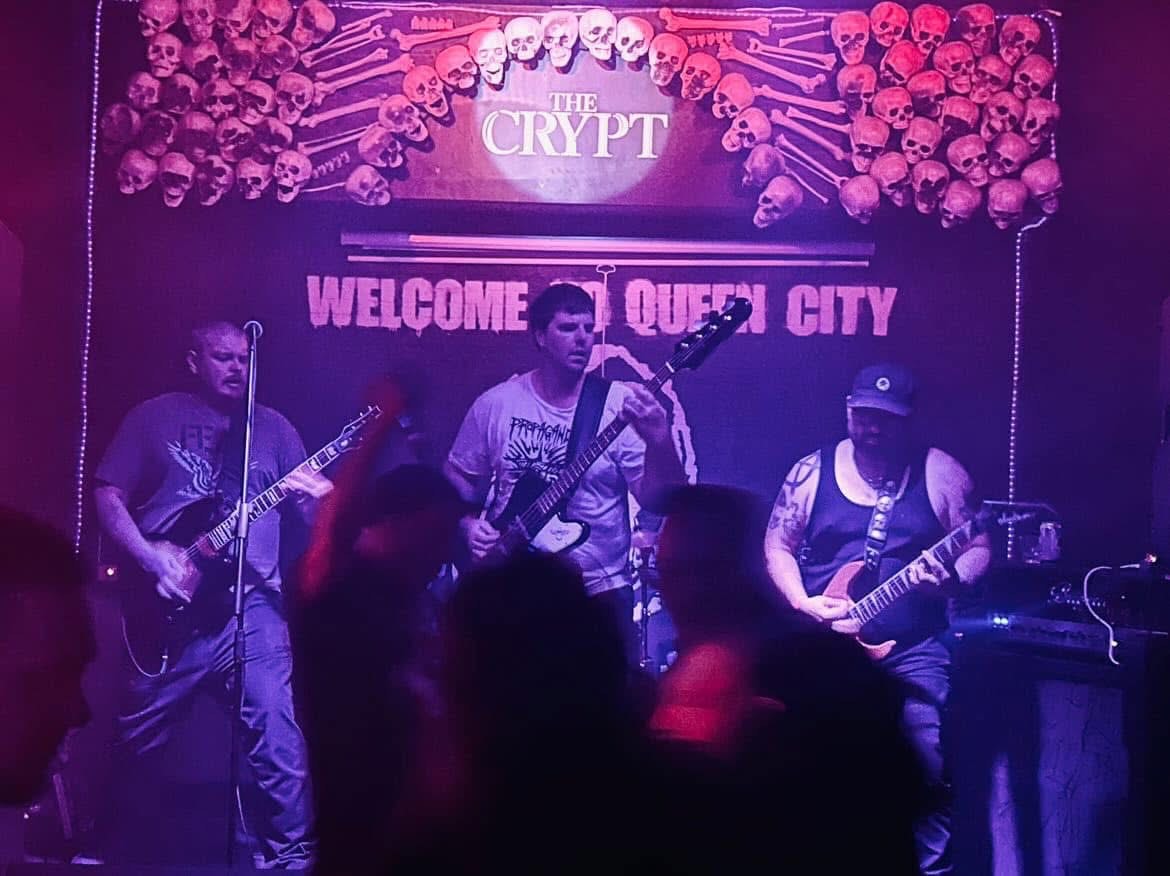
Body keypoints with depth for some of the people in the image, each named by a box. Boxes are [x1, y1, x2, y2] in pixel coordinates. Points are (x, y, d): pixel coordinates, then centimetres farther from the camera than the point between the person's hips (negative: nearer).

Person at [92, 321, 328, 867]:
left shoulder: (272, 427, 12)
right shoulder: (154, 418, 6)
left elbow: (314, 512, 8)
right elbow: (108, 495, 3)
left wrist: (322, 498, -16)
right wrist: (151, 558, -10)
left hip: (251, 606, 1)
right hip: (169, 605, -1)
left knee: (279, 738, -11)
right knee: (136, 743, 9)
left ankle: (292, 853, -2)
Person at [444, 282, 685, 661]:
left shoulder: (618, 406, -4)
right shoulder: (495, 404, 1)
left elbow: (659, 500, -10)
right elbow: (458, 477, 13)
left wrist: (659, 442, -27)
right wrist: (468, 524, -5)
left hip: (601, 591, -1)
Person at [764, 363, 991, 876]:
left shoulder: (940, 473, 3)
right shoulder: (812, 470, 6)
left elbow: (979, 549, 4)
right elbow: (777, 546, 9)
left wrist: (950, 578, -18)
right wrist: (802, 604, -7)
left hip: (913, 649, -1)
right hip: (825, 647, 1)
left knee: (929, 767, -11)